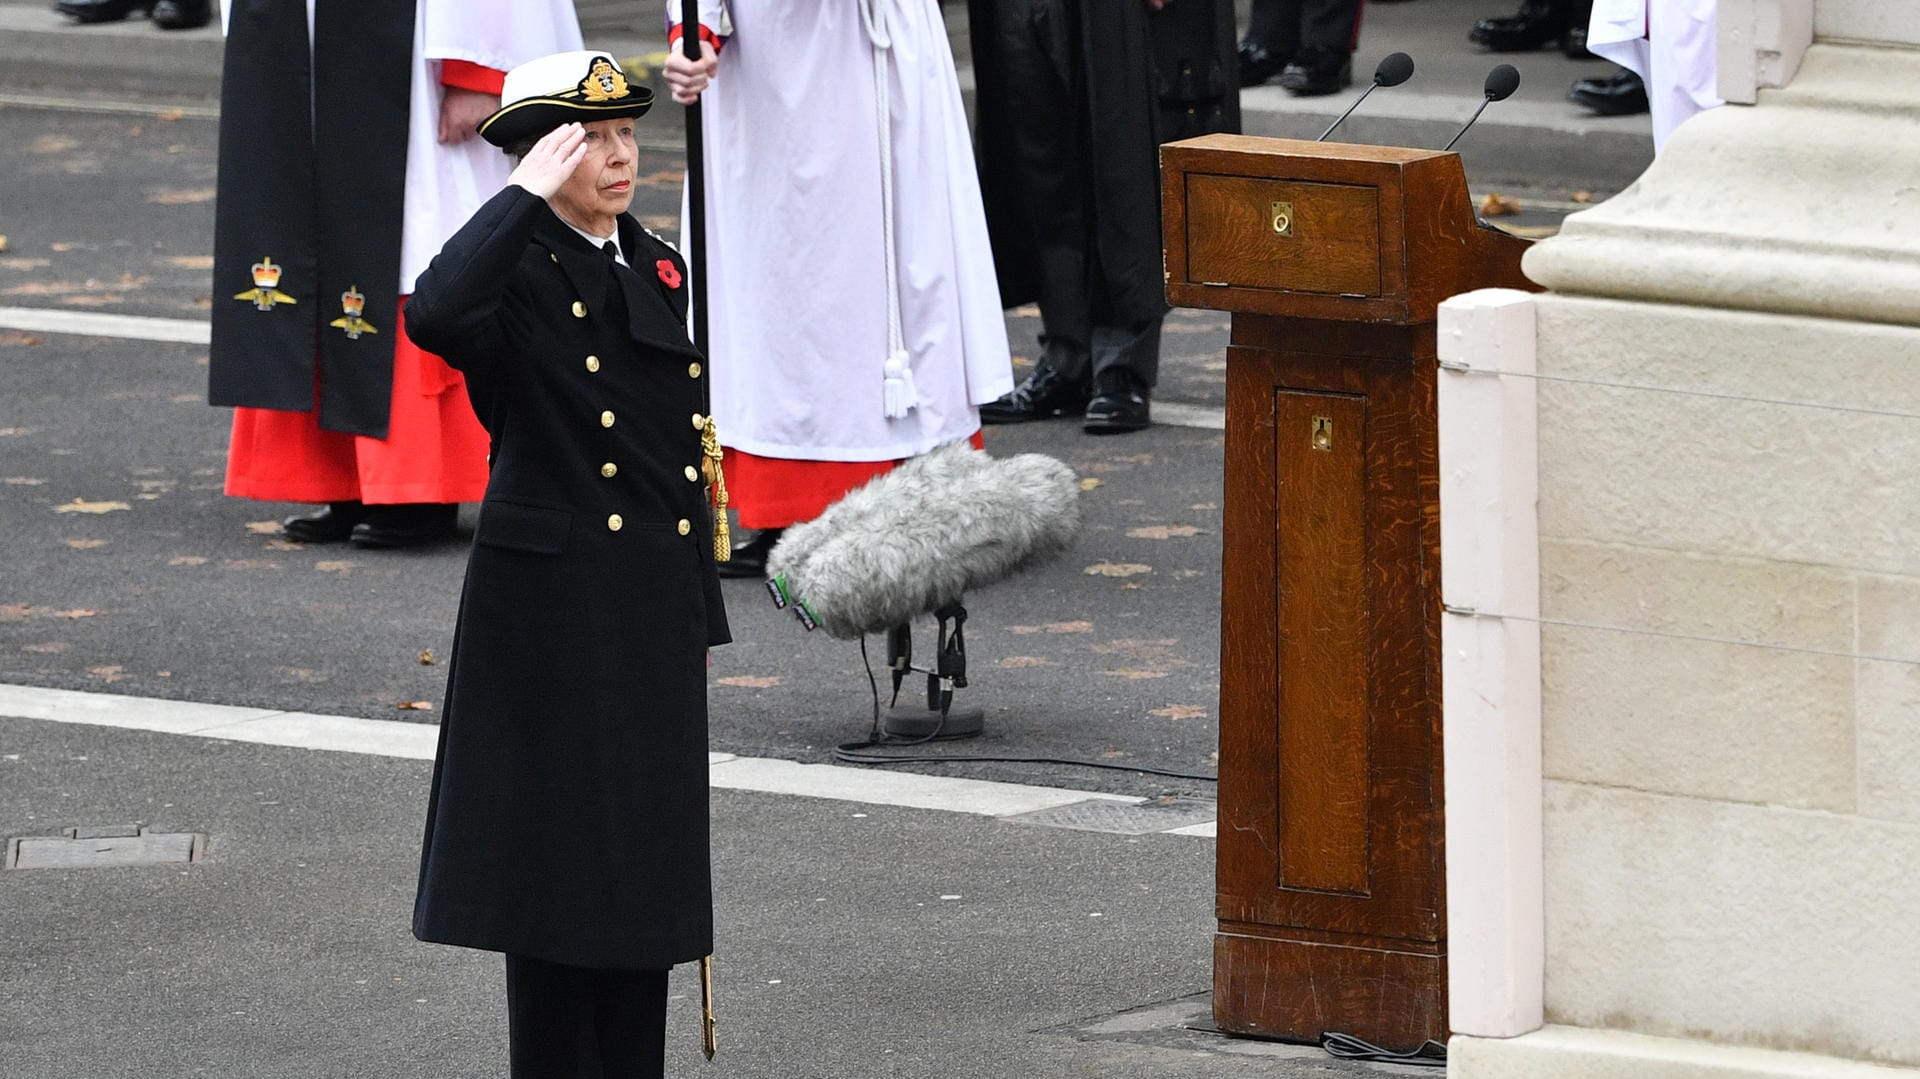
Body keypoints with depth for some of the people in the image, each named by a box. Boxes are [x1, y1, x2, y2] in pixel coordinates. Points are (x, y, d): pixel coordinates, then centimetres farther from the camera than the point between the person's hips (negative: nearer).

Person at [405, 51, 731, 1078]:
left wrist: (702, 607, 16)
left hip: (656, 604, 7)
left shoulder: (660, 270, 12)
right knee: (559, 845, -2)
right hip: (551, 600, -7)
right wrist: (528, 197, -27)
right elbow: (434, 317, -36)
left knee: (649, 848, 10)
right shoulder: (517, 274, -10)